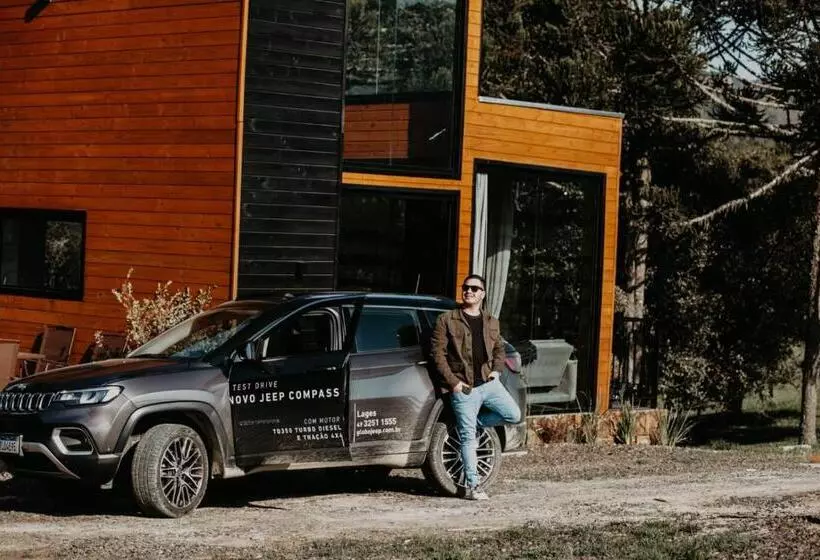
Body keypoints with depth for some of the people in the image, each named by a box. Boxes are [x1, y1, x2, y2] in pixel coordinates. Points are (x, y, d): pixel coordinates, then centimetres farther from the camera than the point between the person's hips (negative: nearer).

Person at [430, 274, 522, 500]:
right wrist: (452, 381, -11)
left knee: (514, 415, -11)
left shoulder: (491, 323, 14)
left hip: (489, 383, 4)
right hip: (463, 388, -4)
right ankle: (472, 486, 1)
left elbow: (499, 349, 27)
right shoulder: (447, 320, 0)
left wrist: (497, 370, 8)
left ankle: (474, 422, 11)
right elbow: (438, 352, -4)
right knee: (468, 438, -4)